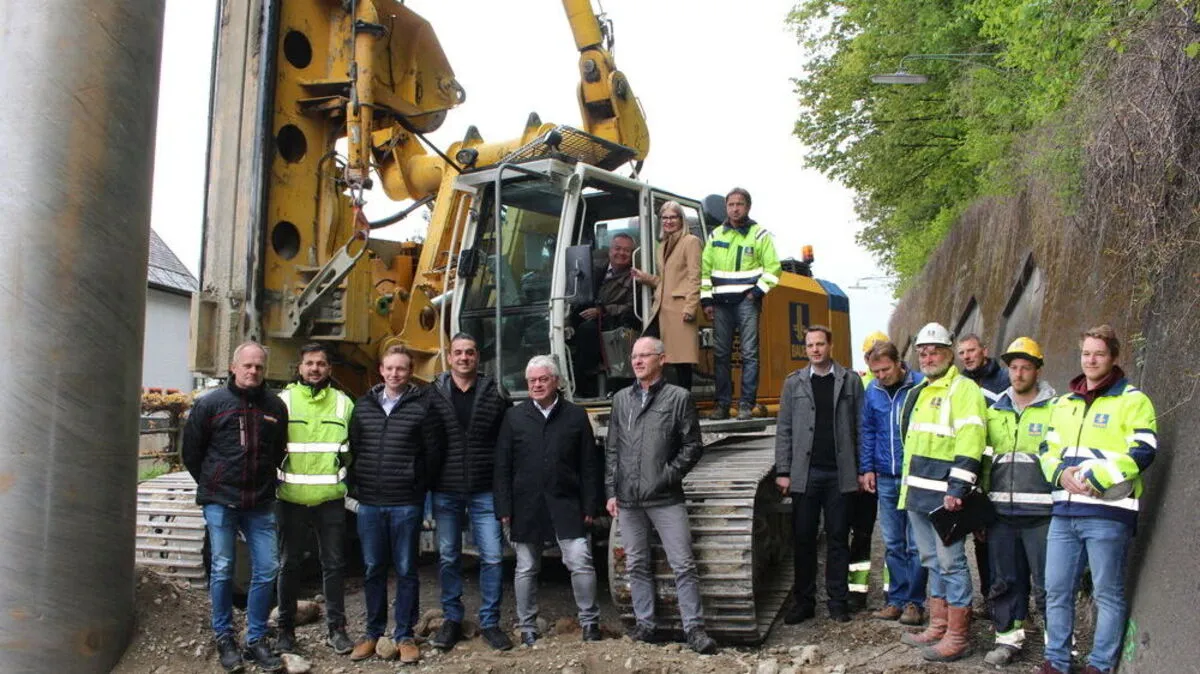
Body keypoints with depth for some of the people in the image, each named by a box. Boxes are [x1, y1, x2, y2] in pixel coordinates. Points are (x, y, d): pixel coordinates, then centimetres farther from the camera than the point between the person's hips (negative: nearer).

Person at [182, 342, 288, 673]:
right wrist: (211, 486, 8)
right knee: (222, 570, 4)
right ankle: (224, 637, 17)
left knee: (267, 569, 1)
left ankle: (257, 639, 14)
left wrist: (266, 483, 12)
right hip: (220, 503, -2)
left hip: (260, 504, 2)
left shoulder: (275, 406, 5)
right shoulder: (211, 403, -2)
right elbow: (191, 451, 5)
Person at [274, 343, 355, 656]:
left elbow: (353, 447, 12)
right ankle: (286, 629, 19)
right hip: (292, 498, -1)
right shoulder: (283, 400, 1)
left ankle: (336, 628, 15)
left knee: (334, 564, 5)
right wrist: (274, 479, 1)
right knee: (289, 564, 8)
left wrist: (346, 477, 7)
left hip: (331, 499, 1)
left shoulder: (343, 403, 6)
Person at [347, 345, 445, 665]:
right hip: (369, 503, 3)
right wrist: (356, 486, 8)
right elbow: (352, 447, 13)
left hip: (406, 504, -3)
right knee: (372, 570, 10)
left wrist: (420, 487, 1)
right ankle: (373, 633, 21)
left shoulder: (423, 405, -3)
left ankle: (404, 636, 13)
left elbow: (434, 452, -2)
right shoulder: (364, 405, 9)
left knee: (406, 571, 4)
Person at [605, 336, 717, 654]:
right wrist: (611, 491, 8)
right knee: (637, 565, 10)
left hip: (666, 498, -4)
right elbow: (612, 449, 13)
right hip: (628, 499, 4)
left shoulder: (679, 398, 0)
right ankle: (645, 625, 20)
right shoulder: (621, 399, 12)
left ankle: (694, 627, 2)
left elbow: (692, 445, -1)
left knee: (683, 565, -4)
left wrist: (670, 474, -10)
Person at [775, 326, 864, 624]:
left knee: (838, 538, 5)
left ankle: (838, 601, 12)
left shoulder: (851, 380, 5)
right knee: (804, 538, 4)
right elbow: (784, 430, 6)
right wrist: (783, 471, -1)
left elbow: (861, 427, 3)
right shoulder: (794, 383, 8)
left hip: (840, 473, -1)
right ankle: (803, 601, 11)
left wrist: (863, 469, -3)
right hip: (805, 473, 1)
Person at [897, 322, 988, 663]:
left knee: (951, 562, -5)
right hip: (917, 493, 9)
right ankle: (938, 626, 24)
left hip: (944, 494, -9)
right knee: (932, 561, 15)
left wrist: (957, 489, -24)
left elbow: (970, 442, -18)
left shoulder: (963, 389, -8)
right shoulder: (918, 393, 20)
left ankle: (957, 637, 0)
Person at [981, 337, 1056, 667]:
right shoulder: (994, 412, 15)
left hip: (1040, 512, -5)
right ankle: (1008, 637, 22)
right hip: (1000, 512, 5)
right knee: (1005, 580, 11)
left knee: (1047, 583, -3)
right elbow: (985, 459, 19)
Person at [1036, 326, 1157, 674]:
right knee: (1056, 589, 8)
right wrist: (1061, 473, -4)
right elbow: (1048, 449, 19)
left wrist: (1094, 479, -17)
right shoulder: (1063, 403, 19)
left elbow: (1142, 452, -10)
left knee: (1108, 593, 1)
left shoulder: (1132, 400, -1)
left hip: (1108, 512, -6)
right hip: (1064, 510, 6)